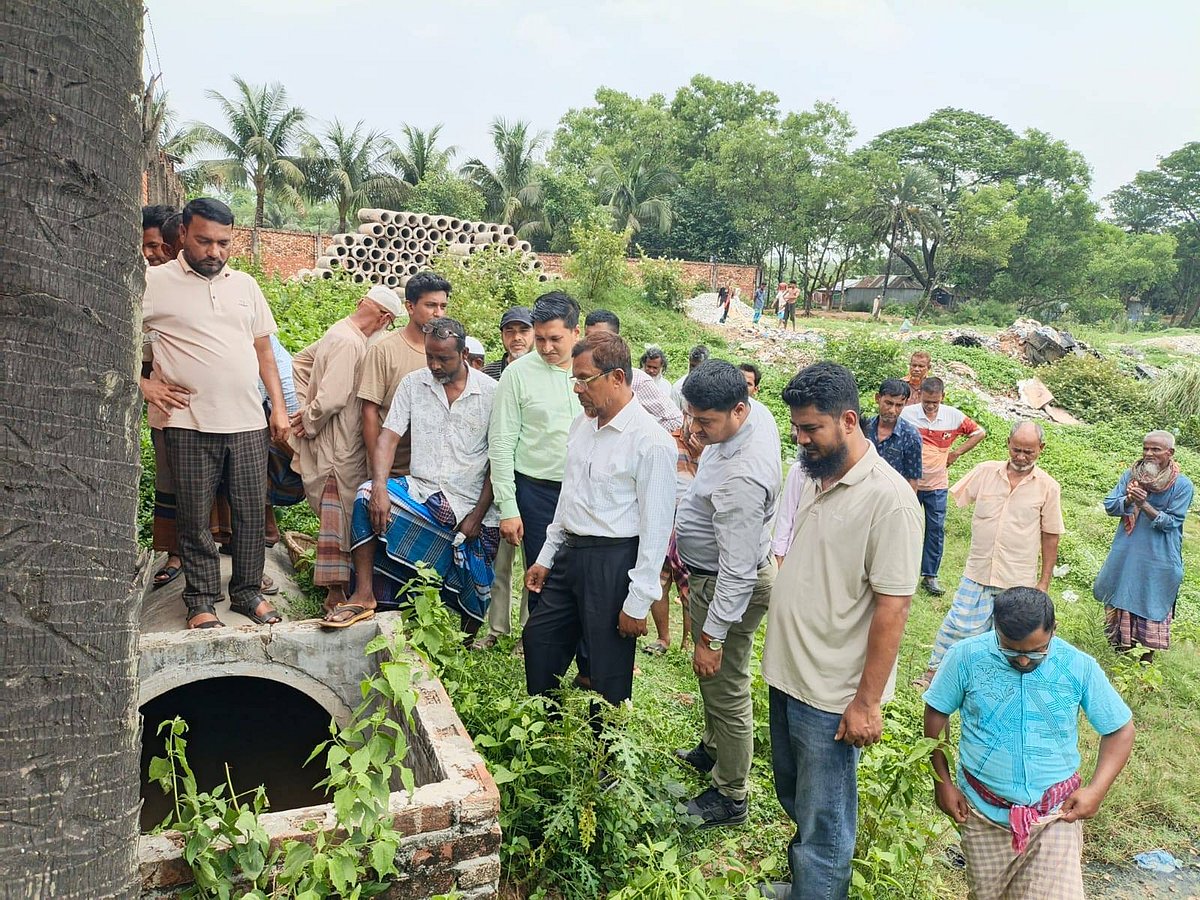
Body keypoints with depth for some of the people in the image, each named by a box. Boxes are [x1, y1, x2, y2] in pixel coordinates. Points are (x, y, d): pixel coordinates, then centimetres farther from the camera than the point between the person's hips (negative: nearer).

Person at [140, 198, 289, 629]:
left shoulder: (244, 284, 13)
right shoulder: (154, 282, 0)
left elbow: (263, 349, 16)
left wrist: (279, 406, 10)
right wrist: (143, 384, -7)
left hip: (248, 421, 4)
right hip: (189, 423, -3)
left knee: (252, 511, 7)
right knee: (195, 517, 5)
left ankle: (248, 591, 22)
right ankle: (200, 601, 18)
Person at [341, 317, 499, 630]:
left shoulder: (491, 392, -4)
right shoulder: (413, 384, 2)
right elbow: (388, 438, -4)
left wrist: (477, 515, -10)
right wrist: (380, 487, -22)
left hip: (470, 504, -2)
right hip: (421, 491, 2)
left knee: (472, 601, 0)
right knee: (366, 496, -24)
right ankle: (363, 596, -19)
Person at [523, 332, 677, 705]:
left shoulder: (651, 441, -18)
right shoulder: (582, 424, 7)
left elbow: (656, 527, -17)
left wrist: (638, 601, -15)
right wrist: (546, 558, 17)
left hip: (614, 562, -8)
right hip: (570, 554, 8)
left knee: (607, 676, 5)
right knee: (538, 642, 18)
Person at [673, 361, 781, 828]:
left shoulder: (742, 479, -37)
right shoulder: (755, 409, -7)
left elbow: (738, 571, -31)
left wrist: (712, 637, -23)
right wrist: (684, 527, 20)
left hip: (728, 586, -10)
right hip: (708, 572, 10)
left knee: (725, 689, 8)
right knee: (713, 681, 28)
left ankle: (730, 798, 27)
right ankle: (712, 751, 51)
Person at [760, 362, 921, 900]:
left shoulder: (888, 498, -20)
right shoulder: (813, 477, 4)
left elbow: (893, 606, -19)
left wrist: (867, 701, -17)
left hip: (832, 696, -8)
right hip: (787, 675, 8)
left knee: (822, 830, 8)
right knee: (792, 799, 24)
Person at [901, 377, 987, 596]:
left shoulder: (953, 416, -5)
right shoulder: (906, 414, -12)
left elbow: (979, 432, 9)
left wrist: (957, 453, 3)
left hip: (937, 485, 2)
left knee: (936, 530, 6)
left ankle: (930, 575, 18)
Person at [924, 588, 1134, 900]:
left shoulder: (1080, 667, -9)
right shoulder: (966, 657, -12)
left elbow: (1121, 729, 2)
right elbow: (936, 714, 0)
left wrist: (1097, 789, -10)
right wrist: (942, 781, -1)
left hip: (1056, 815, 0)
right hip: (983, 812, 0)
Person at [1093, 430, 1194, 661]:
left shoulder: (1182, 485, -10)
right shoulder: (1132, 475, -1)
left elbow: (1170, 522, -12)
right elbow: (1109, 504, -4)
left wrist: (1145, 505, -27)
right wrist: (1129, 500, -24)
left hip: (1158, 559, -3)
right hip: (1126, 554, 3)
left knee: (1152, 605, 8)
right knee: (1122, 598, 14)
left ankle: (1147, 657, 24)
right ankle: (1121, 646, 33)